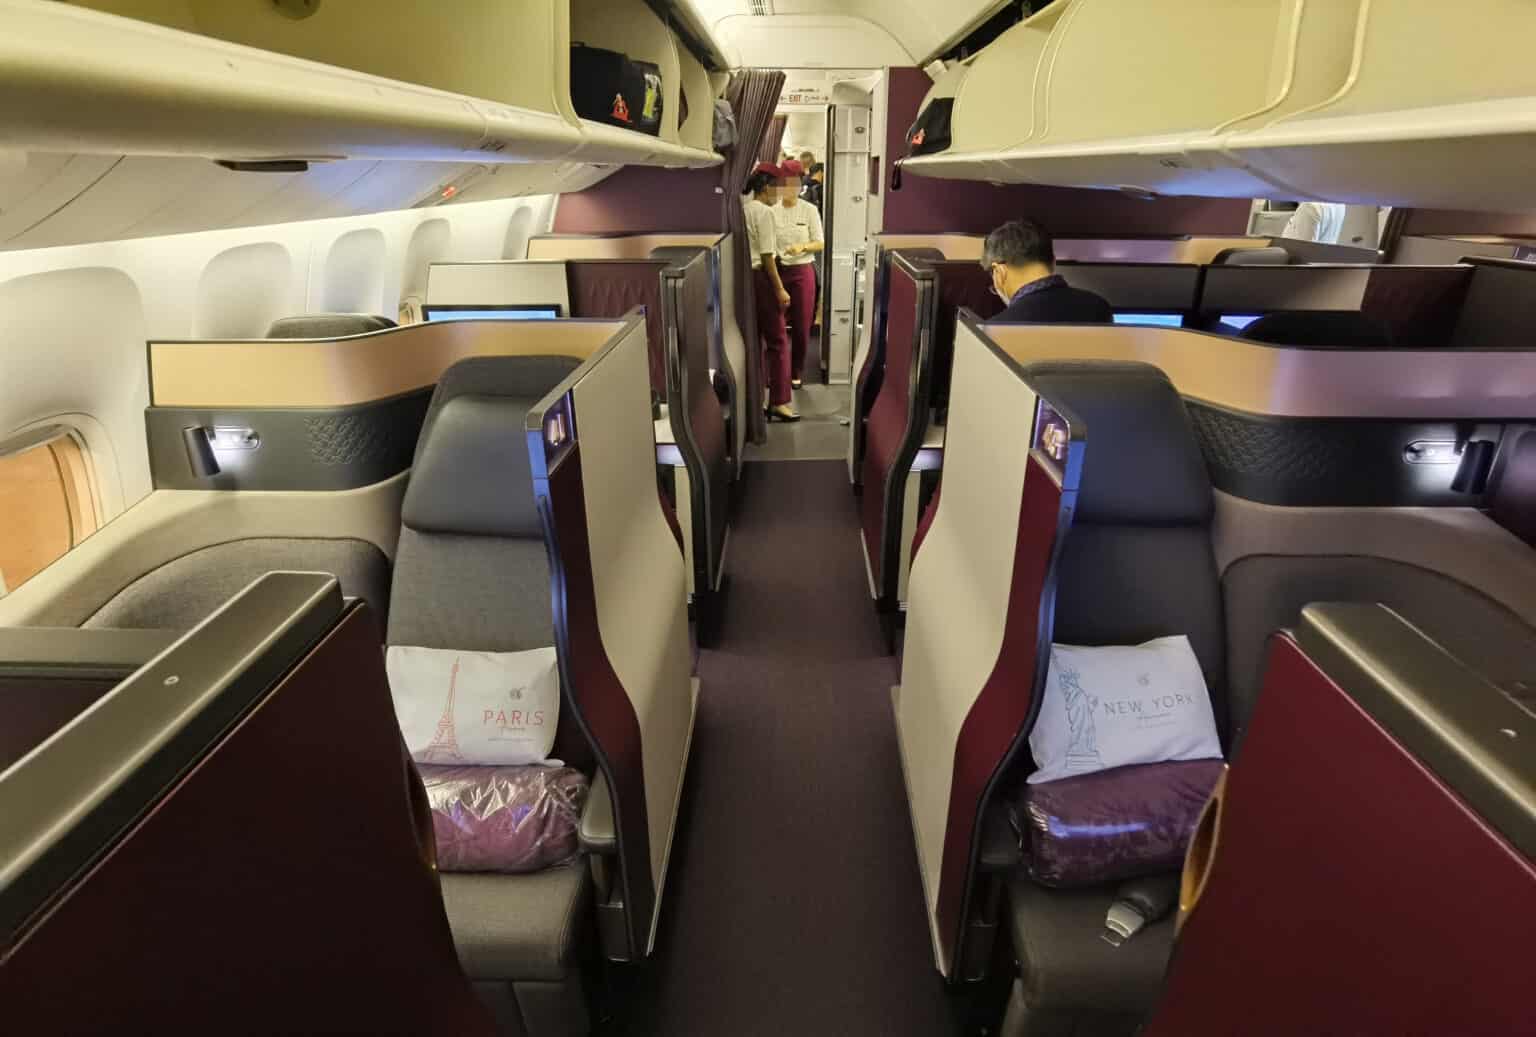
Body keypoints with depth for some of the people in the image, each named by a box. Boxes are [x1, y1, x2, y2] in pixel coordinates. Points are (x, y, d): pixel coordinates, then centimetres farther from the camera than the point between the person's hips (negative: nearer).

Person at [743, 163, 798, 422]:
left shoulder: (744, 209, 11)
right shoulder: (764, 211, -13)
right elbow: (766, 256, -18)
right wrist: (780, 289, -16)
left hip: (745, 277, 9)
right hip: (761, 277, -9)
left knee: (754, 340, 14)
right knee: (777, 341, -2)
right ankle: (779, 401, -1)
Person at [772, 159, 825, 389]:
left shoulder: (810, 210, 0)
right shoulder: (772, 210, 1)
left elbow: (820, 243, -1)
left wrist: (803, 247, -19)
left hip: (803, 271, 0)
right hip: (777, 271, 0)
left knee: (801, 325, 4)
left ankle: (796, 372, 18)